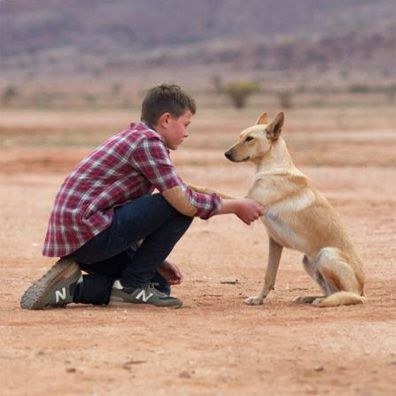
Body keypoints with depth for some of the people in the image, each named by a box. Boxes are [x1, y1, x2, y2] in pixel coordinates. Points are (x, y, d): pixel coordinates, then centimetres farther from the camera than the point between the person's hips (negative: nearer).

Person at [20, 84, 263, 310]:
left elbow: (131, 217, 25)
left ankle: (71, 288, 7)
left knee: (160, 284, 16)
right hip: (88, 231, -10)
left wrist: (157, 260, 17)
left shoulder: (132, 137, 22)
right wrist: (236, 206, -3)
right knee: (180, 207, -12)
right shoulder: (148, 141, -10)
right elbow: (185, 202, -16)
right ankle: (133, 284, -4)